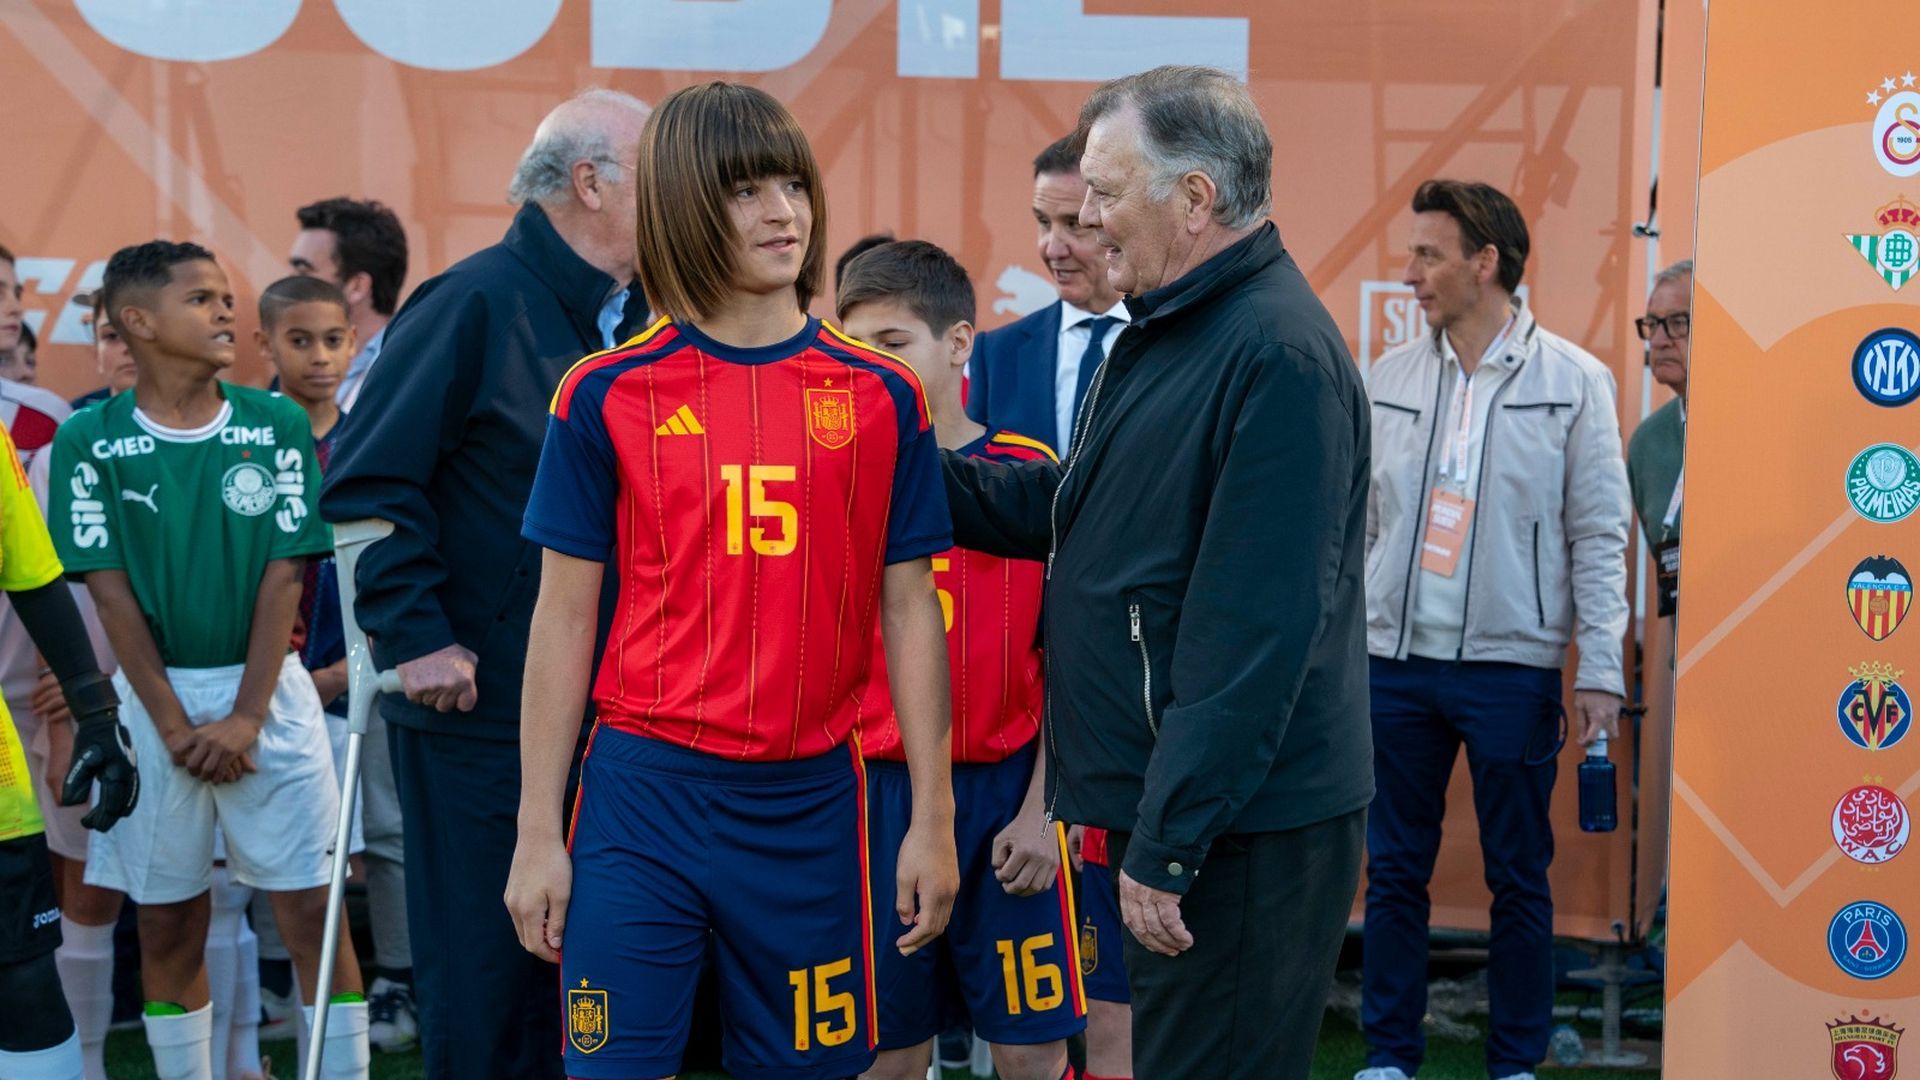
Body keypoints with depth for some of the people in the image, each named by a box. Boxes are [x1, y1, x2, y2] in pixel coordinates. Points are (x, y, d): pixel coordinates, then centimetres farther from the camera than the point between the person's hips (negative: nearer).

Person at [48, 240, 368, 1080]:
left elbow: (284, 572, -2)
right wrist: (173, 724, -8)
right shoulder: (91, 439, -1)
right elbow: (110, 587, -3)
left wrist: (246, 715, -10)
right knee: (167, 924, 8)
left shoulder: (276, 425, 0)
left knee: (313, 909, -1)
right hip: (153, 696, 0)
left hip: (267, 693, 0)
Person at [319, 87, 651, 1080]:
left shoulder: (639, 319, 9)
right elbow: (367, 480, -14)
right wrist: (416, 638, -17)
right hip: (481, 702, -7)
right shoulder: (478, 303, -12)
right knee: (482, 962, 2)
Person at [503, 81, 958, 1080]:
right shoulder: (607, 396, -1)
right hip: (643, 799, -1)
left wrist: (933, 819, 3)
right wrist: (537, 832, 1)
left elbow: (907, 612, 6)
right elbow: (564, 620, 3)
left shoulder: (883, 398, 3)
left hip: (810, 804, 1)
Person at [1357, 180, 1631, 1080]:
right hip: (1397, 662, 3)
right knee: (1395, 870, 9)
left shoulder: (1573, 380, -3)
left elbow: (1598, 535, -3)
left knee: (1518, 876, 7)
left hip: (1512, 667, -3)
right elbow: (1355, 524, 9)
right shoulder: (1389, 378, 6)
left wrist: (1599, 672, -7)